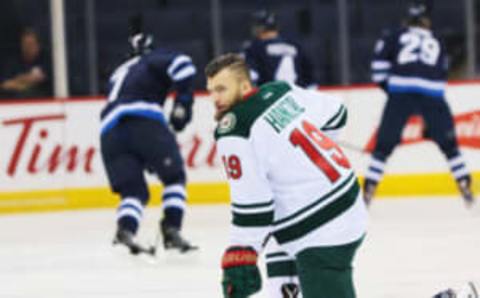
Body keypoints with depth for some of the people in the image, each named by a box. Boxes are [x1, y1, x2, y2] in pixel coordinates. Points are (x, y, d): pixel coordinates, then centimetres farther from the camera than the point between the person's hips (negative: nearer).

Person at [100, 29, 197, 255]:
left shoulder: (118, 75, 38)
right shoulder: (154, 60, 19)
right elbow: (181, 64, -3)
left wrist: (149, 159, 35)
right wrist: (183, 100, 2)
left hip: (110, 131, 5)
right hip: (144, 121, -5)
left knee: (133, 191, 9)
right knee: (174, 176, 10)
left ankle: (125, 229, -18)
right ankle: (171, 229, -4)